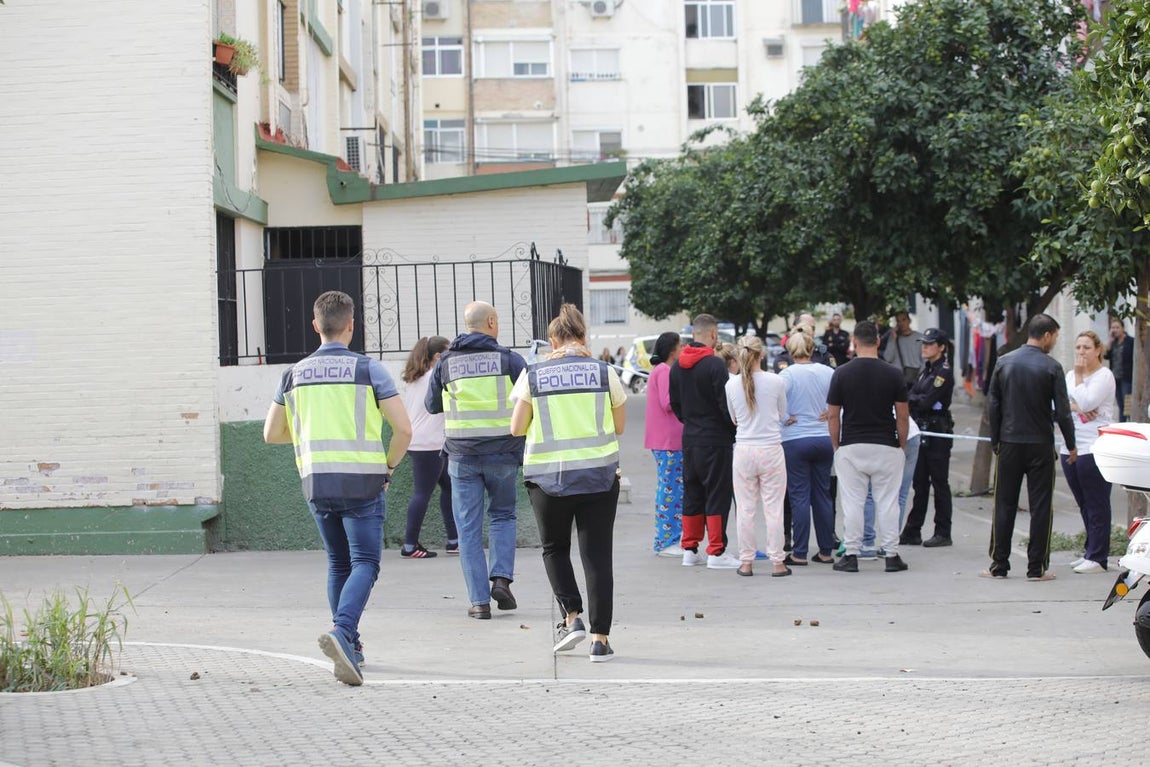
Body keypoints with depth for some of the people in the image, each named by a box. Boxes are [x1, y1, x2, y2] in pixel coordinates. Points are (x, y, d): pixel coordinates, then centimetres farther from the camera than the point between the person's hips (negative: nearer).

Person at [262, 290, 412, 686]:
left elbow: (271, 433, 14)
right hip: (362, 482, -4)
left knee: (339, 563, 18)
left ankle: (349, 648, 19)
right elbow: (403, 428, -7)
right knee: (365, 563, -3)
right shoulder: (368, 369, -4)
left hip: (316, 482, 4)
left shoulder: (295, 374, 7)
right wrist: (389, 464, 10)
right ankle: (342, 631, -27)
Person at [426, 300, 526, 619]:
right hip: (503, 453, 0)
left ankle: (479, 601, 1)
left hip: (462, 456, 1)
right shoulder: (509, 359, -2)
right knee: (503, 515, 20)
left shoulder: (445, 363, 3)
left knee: (469, 528, 5)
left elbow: (432, 405, 13)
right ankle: (502, 578, 2)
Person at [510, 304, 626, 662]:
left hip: (548, 477, 0)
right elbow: (619, 425, 9)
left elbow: (516, 428, 2)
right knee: (597, 555, 4)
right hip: (599, 475, 0)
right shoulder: (604, 372, 0)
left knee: (554, 548, 20)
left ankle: (572, 617, 4)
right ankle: (600, 638, 1)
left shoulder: (533, 375, -1)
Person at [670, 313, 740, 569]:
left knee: (692, 494, 13)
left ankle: (690, 549, 17)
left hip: (689, 440, 7)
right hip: (716, 440, -7)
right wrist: (736, 430, -2)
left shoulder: (677, 366, 8)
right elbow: (726, 404, -15)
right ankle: (716, 552, -3)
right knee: (718, 495, -2)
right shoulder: (714, 365, -15)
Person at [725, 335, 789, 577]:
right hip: (771, 450, -1)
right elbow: (783, 415, 9)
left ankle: (746, 562, 12)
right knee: (773, 509, 3)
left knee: (745, 509, 8)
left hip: (743, 450, 1)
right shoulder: (776, 382, -6)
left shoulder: (731, 385, -2)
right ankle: (777, 563, 6)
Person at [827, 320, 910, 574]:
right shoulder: (893, 374, -4)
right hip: (886, 447, 0)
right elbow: (902, 415, -2)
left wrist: (836, 447, 10)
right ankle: (891, 555, 7)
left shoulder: (841, 374, -4)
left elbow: (832, 415, -1)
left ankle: (851, 555, 6)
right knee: (887, 502, 5)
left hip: (850, 447, 0)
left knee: (852, 502, 4)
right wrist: (902, 446, 9)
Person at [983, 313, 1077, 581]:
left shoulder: (1004, 363, 3)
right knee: (1040, 506, 3)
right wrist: (1071, 445, 3)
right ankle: (1037, 567, 3)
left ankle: (998, 566, 9)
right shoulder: (1051, 368, -8)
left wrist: (995, 441, 14)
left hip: (1009, 443, 3)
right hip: (1040, 446, -3)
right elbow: (1062, 411, -8)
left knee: (1004, 504, 8)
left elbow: (993, 405, 5)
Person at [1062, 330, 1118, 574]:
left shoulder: (1104, 376, -4)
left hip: (1095, 450, -7)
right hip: (1070, 449, 7)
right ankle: (1091, 552, 19)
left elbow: (1086, 402, -17)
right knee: (1084, 505, 12)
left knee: (1096, 505, -6)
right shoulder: (1071, 375, 17)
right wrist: (1074, 407, -12)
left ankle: (1098, 558, -5)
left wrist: (1079, 376, -9)